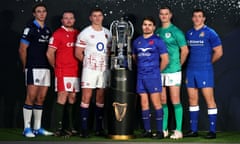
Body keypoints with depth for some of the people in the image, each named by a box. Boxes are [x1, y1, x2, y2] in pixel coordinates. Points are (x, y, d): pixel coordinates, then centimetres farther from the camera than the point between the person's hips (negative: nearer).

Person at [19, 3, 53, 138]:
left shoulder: (48, 30, 16)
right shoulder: (30, 28, -4)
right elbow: (22, 49, -5)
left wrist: (50, 65, 10)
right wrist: (26, 66, 1)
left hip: (45, 67, 6)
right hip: (33, 68, -6)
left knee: (41, 98, 7)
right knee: (31, 96, -8)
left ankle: (37, 128, 14)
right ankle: (27, 128, -2)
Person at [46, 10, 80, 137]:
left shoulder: (78, 34, 13)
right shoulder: (58, 34, -4)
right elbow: (50, 53, -5)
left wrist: (80, 65, 9)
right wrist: (56, 66, 3)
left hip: (76, 72, 6)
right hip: (63, 72, -6)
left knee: (72, 97, 9)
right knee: (63, 97, -10)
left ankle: (70, 127, 18)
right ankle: (58, 129, -7)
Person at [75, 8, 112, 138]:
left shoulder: (107, 33, 11)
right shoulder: (85, 33, -3)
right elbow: (78, 53, -2)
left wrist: (106, 62, 3)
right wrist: (89, 62, 4)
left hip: (104, 69, 5)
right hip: (90, 69, -4)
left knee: (101, 98, 8)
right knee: (86, 98, -6)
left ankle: (99, 128, 16)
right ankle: (84, 129, -2)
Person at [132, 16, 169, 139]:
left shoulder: (157, 41, -3)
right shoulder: (137, 41, 11)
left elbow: (165, 60, -4)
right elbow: (134, 57, 22)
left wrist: (156, 71, 4)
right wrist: (141, 68, 14)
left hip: (153, 76, -5)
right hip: (140, 76, 5)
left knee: (156, 103, -5)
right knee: (144, 103, 7)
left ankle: (160, 131, -2)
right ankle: (147, 130, 13)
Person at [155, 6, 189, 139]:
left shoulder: (175, 31, -5)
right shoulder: (157, 32, 12)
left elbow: (185, 50, -5)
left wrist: (179, 64, 0)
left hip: (173, 70, -6)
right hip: (159, 71, 6)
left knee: (175, 100, -4)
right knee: (162, 101, 9)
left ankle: (178, 131, 1)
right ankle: (164, 129, 18)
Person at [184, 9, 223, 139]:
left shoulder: (210, 33, -4)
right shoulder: (189, 33, 11)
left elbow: (218, 52, -4)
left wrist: (208, 63, 5)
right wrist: (192, 63, 9)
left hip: (204, 71, -6)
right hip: (190, 71, 6)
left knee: (209, 100, -5)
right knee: (192, 99, 9)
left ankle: (212, 130, 0)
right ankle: (193, 130, 17)